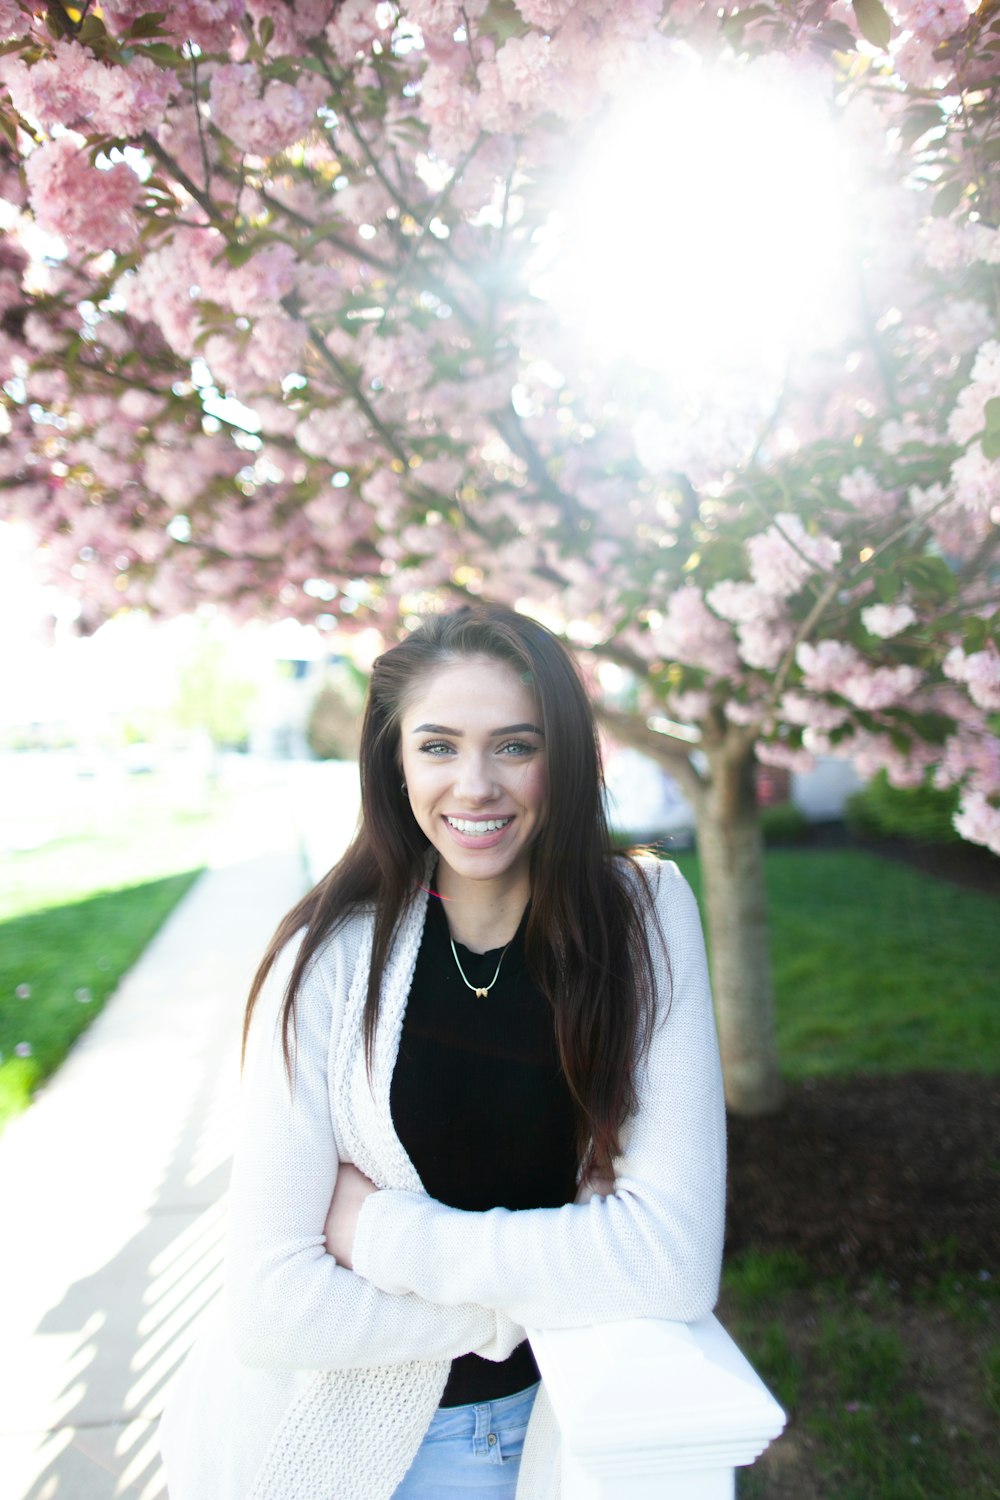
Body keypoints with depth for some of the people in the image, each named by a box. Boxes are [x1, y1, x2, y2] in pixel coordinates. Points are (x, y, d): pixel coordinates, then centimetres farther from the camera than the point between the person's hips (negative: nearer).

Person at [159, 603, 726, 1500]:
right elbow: (270, 1300, -23)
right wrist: (530, 1295, -20)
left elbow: (675, 1258, -25)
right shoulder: (334, 957, -20)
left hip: (553, 1422, 1)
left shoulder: (642, 917, -18)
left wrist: (381, 1230, -22)